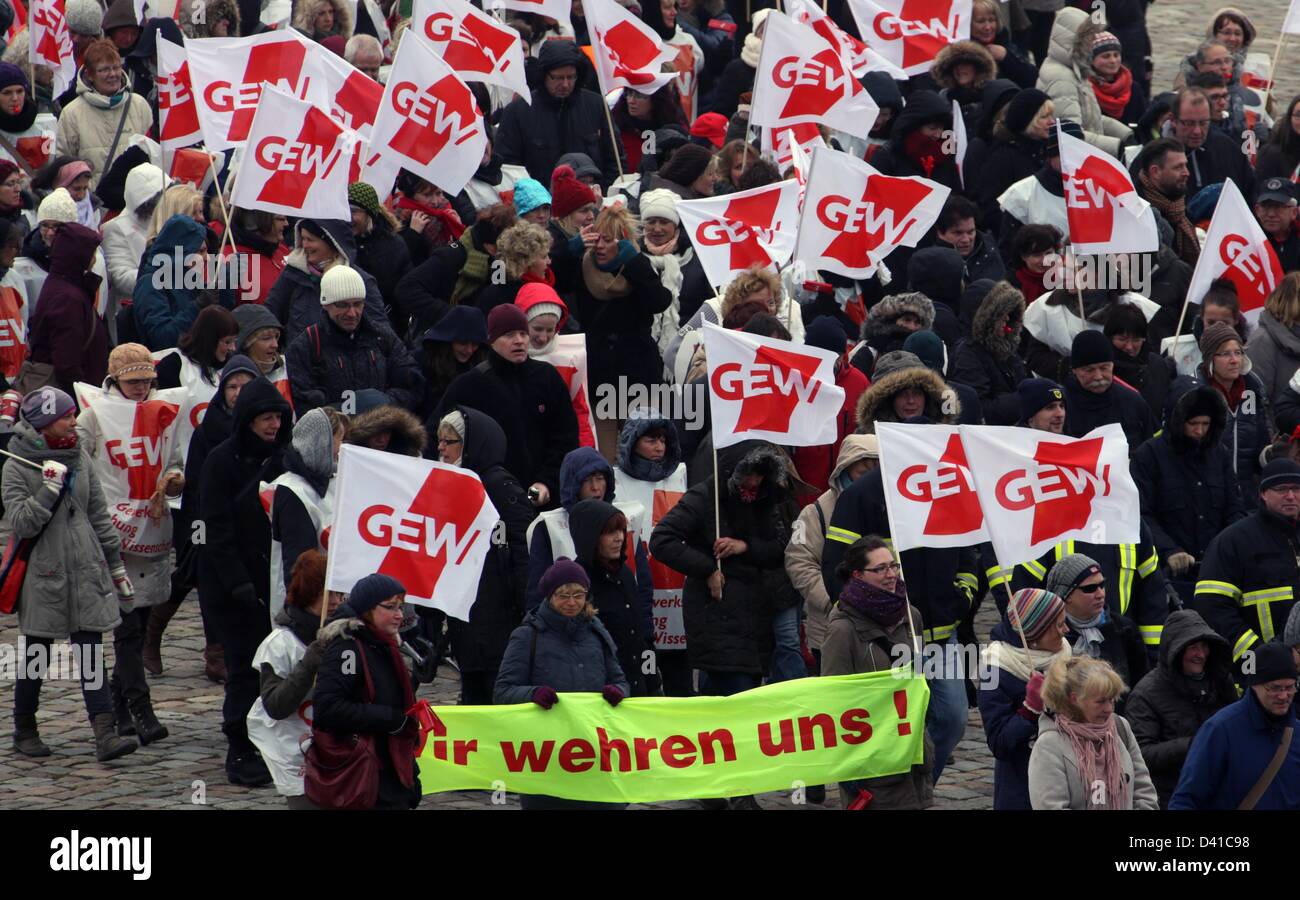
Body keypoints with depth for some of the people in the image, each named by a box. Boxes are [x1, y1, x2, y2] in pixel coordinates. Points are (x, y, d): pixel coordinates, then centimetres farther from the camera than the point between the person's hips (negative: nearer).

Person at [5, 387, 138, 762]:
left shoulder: (80, 459, 9)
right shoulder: (17, 468, -6)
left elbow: (99, 517, 16)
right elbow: (21, 523, -16)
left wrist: (116, 565, 18)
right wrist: (50, 486, -22)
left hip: (87, 572, 4)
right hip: (43, 574, -4)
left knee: (91, 655, -3)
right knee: (36, 657, 6)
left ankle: (104, 734, -10)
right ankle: (24, 729, 23)